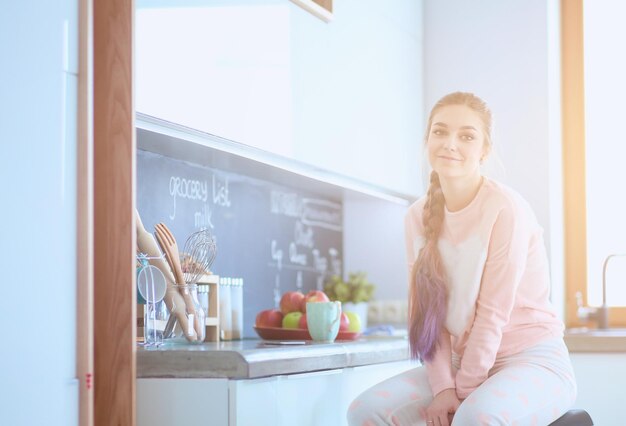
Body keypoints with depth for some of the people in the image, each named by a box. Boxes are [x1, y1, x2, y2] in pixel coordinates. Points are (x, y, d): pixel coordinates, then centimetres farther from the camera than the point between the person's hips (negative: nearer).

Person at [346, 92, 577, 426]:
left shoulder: (507, 210, -15)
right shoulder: (418, 217, 3)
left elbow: (492, 316, -15)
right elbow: (428, 310, -1)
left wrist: (462, 392, -12)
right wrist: (442, 387, -12)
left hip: (531, 360, -6)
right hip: (460, 362, 6)